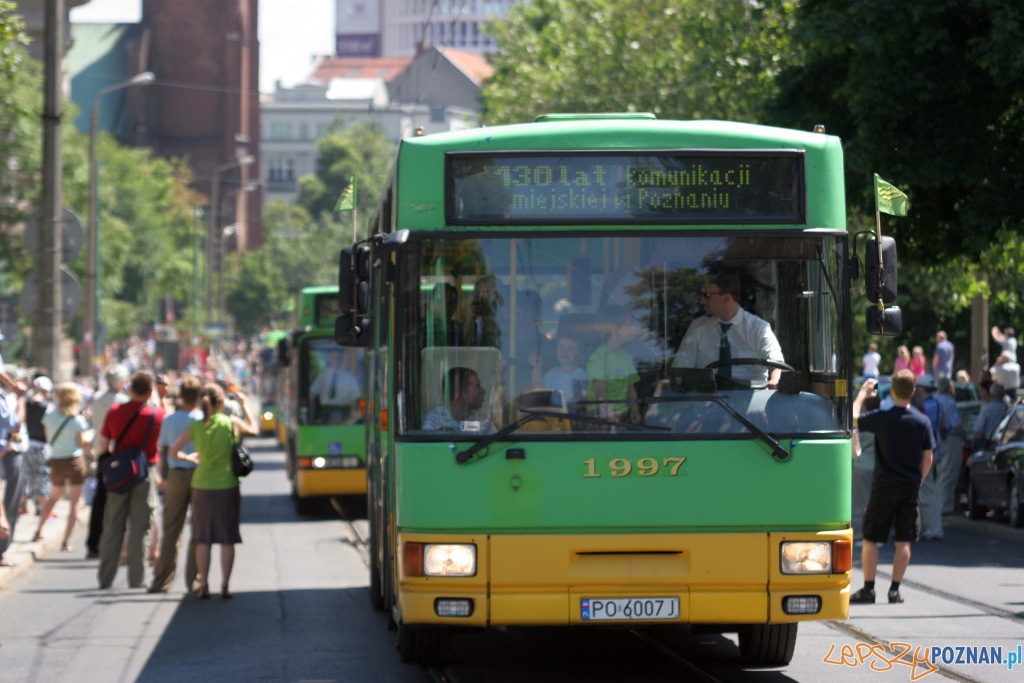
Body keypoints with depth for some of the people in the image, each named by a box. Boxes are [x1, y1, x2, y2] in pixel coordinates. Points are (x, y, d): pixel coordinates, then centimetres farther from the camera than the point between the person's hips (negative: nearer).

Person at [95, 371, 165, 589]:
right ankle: (136, 578, 1)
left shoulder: (115, 411, 0)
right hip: (146, 472, -2)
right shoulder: (158, 414, -5)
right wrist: (161, 475, 13)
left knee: (113, 527, 9)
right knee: (140, 528, 3)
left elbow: (102, 445, 5)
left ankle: (105, 577, 11)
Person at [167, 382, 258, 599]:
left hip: (202, 487, 1)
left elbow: (172, 452, -2)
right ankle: (225, 585, 5)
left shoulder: (195, 427, -6)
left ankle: (203, 585, 9)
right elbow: (254, 429, 11)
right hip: (228, 487, -1)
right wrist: (245, 405, 22)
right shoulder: (232, 424, -9)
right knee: (227, 540, 5)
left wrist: (189, 458, 16)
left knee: (203, 539, 9)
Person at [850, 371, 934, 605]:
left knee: (870, 538, 6)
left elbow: (853, 418, 4)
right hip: (910, 488, 3)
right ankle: (895, 590, 6)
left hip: (884, 488, -3)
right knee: (904, 541, 7)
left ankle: (868, 588, 4)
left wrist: (863, 393, 15)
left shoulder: (881, 418, -11)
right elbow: (928, 457, 1)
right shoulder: (922, 422, -3)